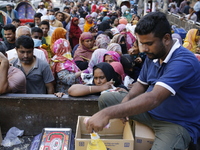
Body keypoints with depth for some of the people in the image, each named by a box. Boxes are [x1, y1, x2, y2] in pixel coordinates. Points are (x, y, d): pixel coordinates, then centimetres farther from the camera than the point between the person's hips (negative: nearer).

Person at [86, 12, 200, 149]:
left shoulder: (184, 61, -28)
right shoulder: (153, 55, -2)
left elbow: (153, 98, -40)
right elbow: (141, 84, 11)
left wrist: (107, 114, -46)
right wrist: (127, 99, -13)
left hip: (178, 123, -7)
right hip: (150, 111, 8)